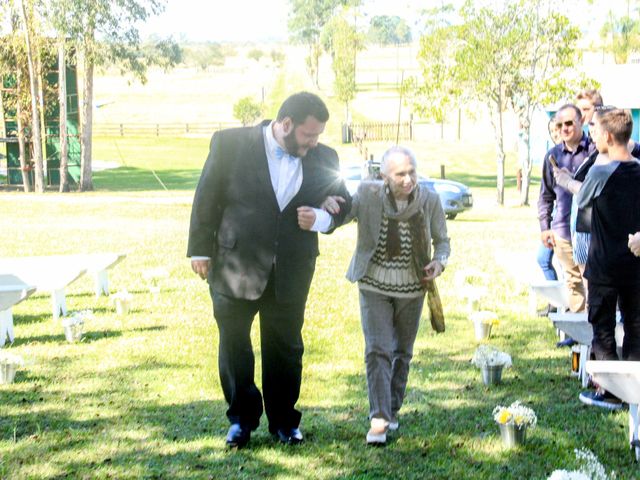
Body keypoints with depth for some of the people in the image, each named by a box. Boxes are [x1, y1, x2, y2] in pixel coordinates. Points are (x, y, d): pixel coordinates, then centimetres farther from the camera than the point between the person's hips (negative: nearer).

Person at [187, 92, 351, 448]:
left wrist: (321, 218, -13)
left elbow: (343, 205, 9)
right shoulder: (231, 144, -9)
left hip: (291, 272, 2)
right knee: (234, 345, 10)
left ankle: (284, 420, 28)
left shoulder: (324, 158, -1)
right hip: (234, 267, -1)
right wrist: (200, 249, -1)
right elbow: (207, 198, -2)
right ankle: (242, 418, 27)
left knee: (285, 348, 12)